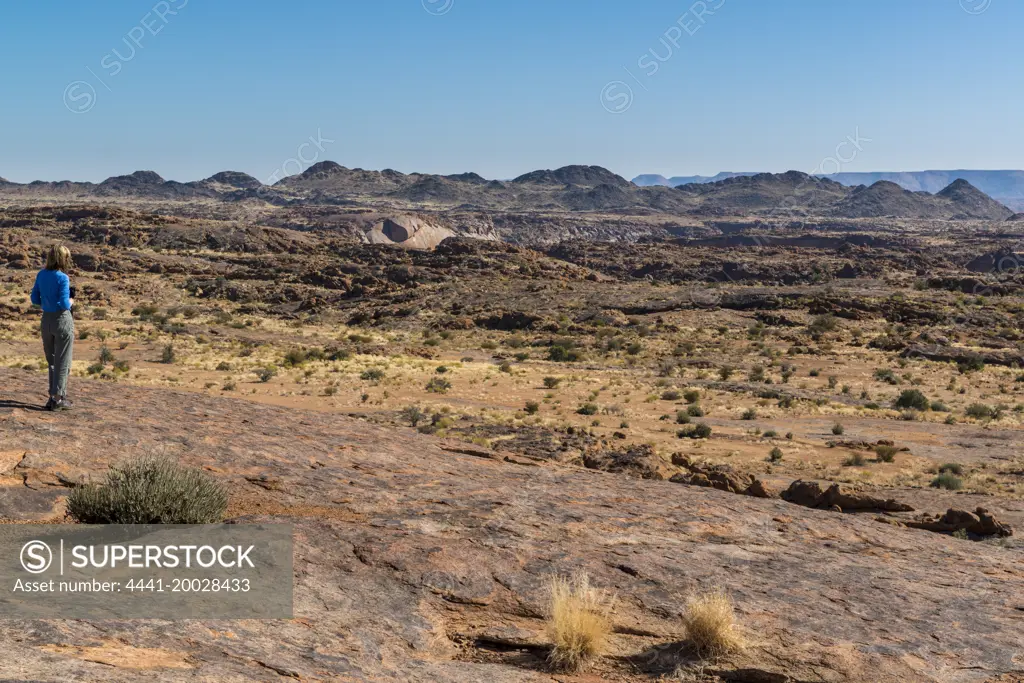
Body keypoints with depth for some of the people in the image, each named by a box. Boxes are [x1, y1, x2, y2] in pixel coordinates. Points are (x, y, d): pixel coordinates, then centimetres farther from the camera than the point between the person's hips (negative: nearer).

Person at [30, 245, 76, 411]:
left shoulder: (41, 275, 3)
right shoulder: (62, 278, -16)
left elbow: (35, 299, 8)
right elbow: (65, 304, -19)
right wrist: (71, 302, 1)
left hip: (46, 319, 6)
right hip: (62, 319, -6)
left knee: (52, 361, 18)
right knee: (62, 362, 5)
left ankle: (53, 396, 21)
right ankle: (58, 398, 7)